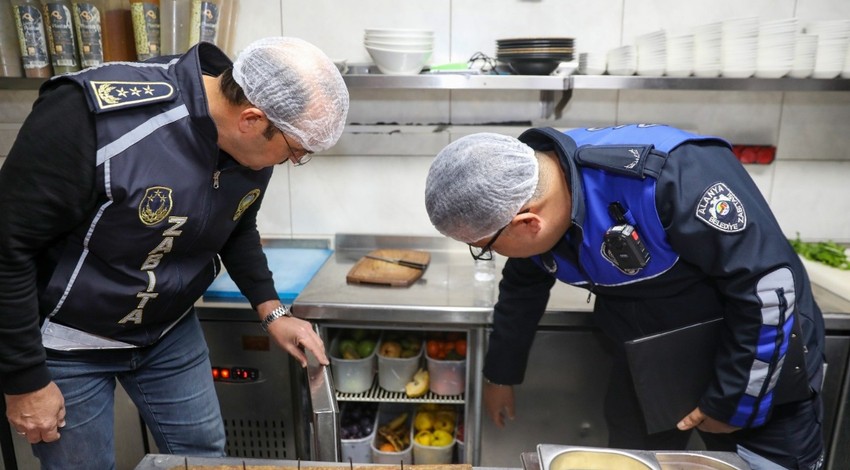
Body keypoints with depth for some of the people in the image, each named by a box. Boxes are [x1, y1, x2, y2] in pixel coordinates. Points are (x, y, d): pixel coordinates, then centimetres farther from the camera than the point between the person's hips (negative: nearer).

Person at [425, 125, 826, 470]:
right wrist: (500, 375, 16)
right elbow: (521, 293, 4)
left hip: (762, 360, -5)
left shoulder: (672, 176, -37)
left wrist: (735, 400, -16)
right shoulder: (527, 195, -14)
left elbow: (768, 284, -27)